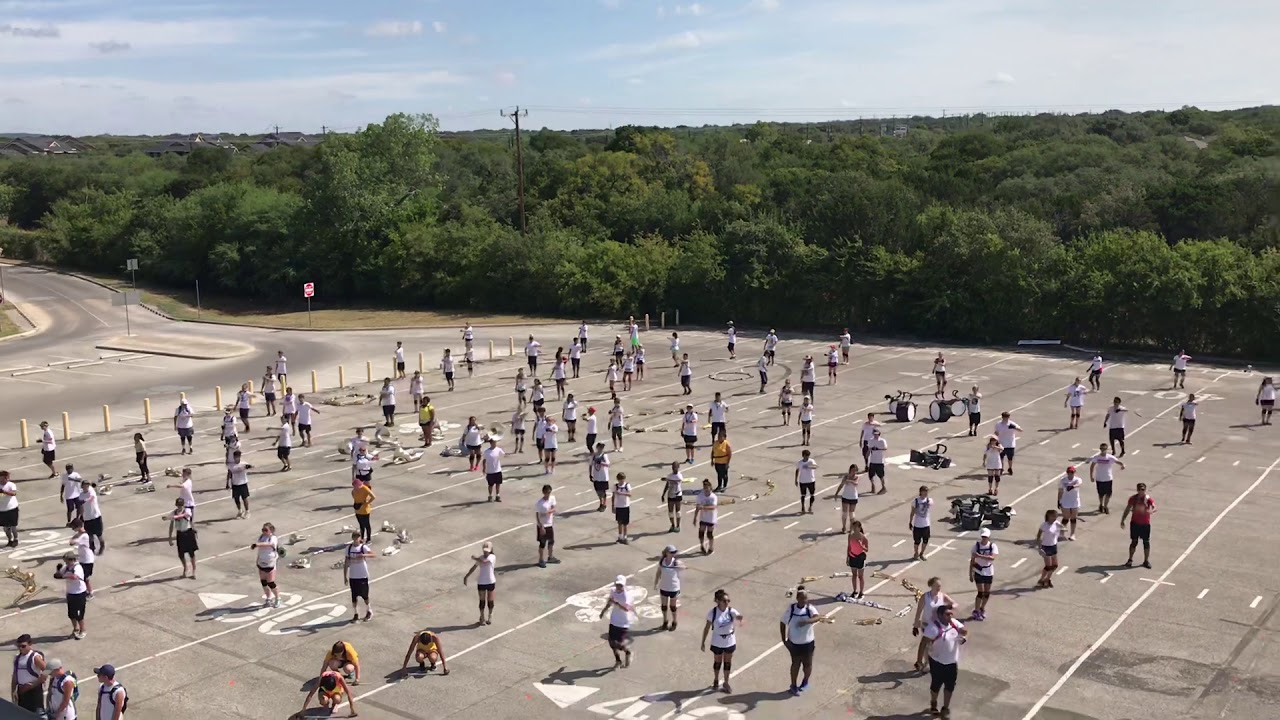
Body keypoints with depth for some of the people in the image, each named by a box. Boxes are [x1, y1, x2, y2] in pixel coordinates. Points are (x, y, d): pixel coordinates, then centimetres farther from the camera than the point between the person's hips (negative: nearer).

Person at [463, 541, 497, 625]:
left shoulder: (493, 557, -14)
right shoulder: (480, 558, -1)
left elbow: (484, 562, -33)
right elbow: (473, 568, 4)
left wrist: (475, 558, -20)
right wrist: (466, 576, 1)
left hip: (491, 582, -2)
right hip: (481, 582, 3)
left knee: (490, 600, 11)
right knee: (482, 600, 12)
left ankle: (490, 617, 25)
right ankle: (482, 617, 22)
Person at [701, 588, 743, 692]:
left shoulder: (731, 611, -17)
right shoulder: (712, 612, -19)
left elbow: (739, 616, -37)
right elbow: (707, 627, -9)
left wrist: (739, 618, -63)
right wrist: (703, 642, -4)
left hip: (730, 641, 1)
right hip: (717, 642, -1)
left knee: (727, 662, 14)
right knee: (718, 662, 17)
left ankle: (726, 683, 33)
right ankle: (716, 681, 41)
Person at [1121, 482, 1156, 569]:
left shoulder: (1148, 498, -9)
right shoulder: (1133, 498, -1)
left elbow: (1154, 508, -25)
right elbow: (1127, 509, 6)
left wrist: (1150, 511, -49)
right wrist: (1122, 520, 4)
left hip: (1145, 524, -1)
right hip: (1135, 523, 1)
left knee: (1146, 542, 4)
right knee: (1134, 541, 6)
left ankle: (1146, 561, 16)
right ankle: (1130, 560, 17)